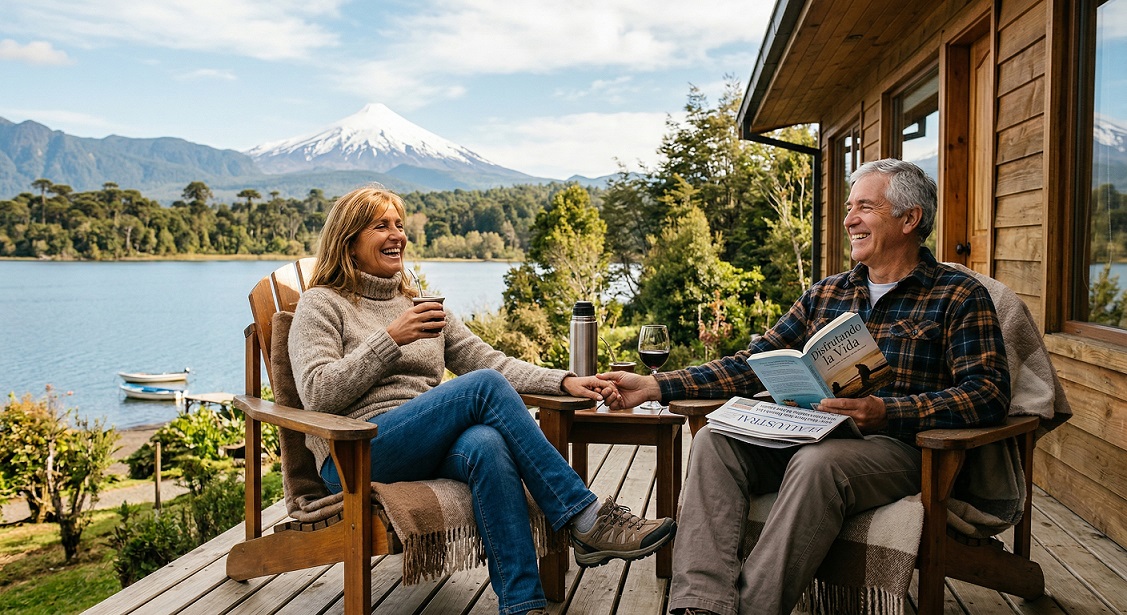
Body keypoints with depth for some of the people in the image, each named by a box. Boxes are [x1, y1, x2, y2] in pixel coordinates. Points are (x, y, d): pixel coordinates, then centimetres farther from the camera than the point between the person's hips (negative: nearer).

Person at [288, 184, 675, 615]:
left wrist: (564, 381, -2)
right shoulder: (321, 304, 7)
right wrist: (391, 339, -14)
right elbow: (318, 394, -7)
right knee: (485, 387, -27)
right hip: (354, 456, -4)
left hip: (428, 449, 5)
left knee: (487, 444, -34)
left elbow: (490, 361, 13)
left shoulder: (421, 306, 23)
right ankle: (587, 521, -26)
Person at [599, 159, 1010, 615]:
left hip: (896, 447, -5)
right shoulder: (824, 295, 18)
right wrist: (655, 386, 2)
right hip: (811, 438, 6)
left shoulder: (959, 297, 3)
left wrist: (885, 412, -26)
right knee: (714, 441, -19)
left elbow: (989, 394, -9)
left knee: (817, 461, -36)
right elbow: (752, 365, 13)